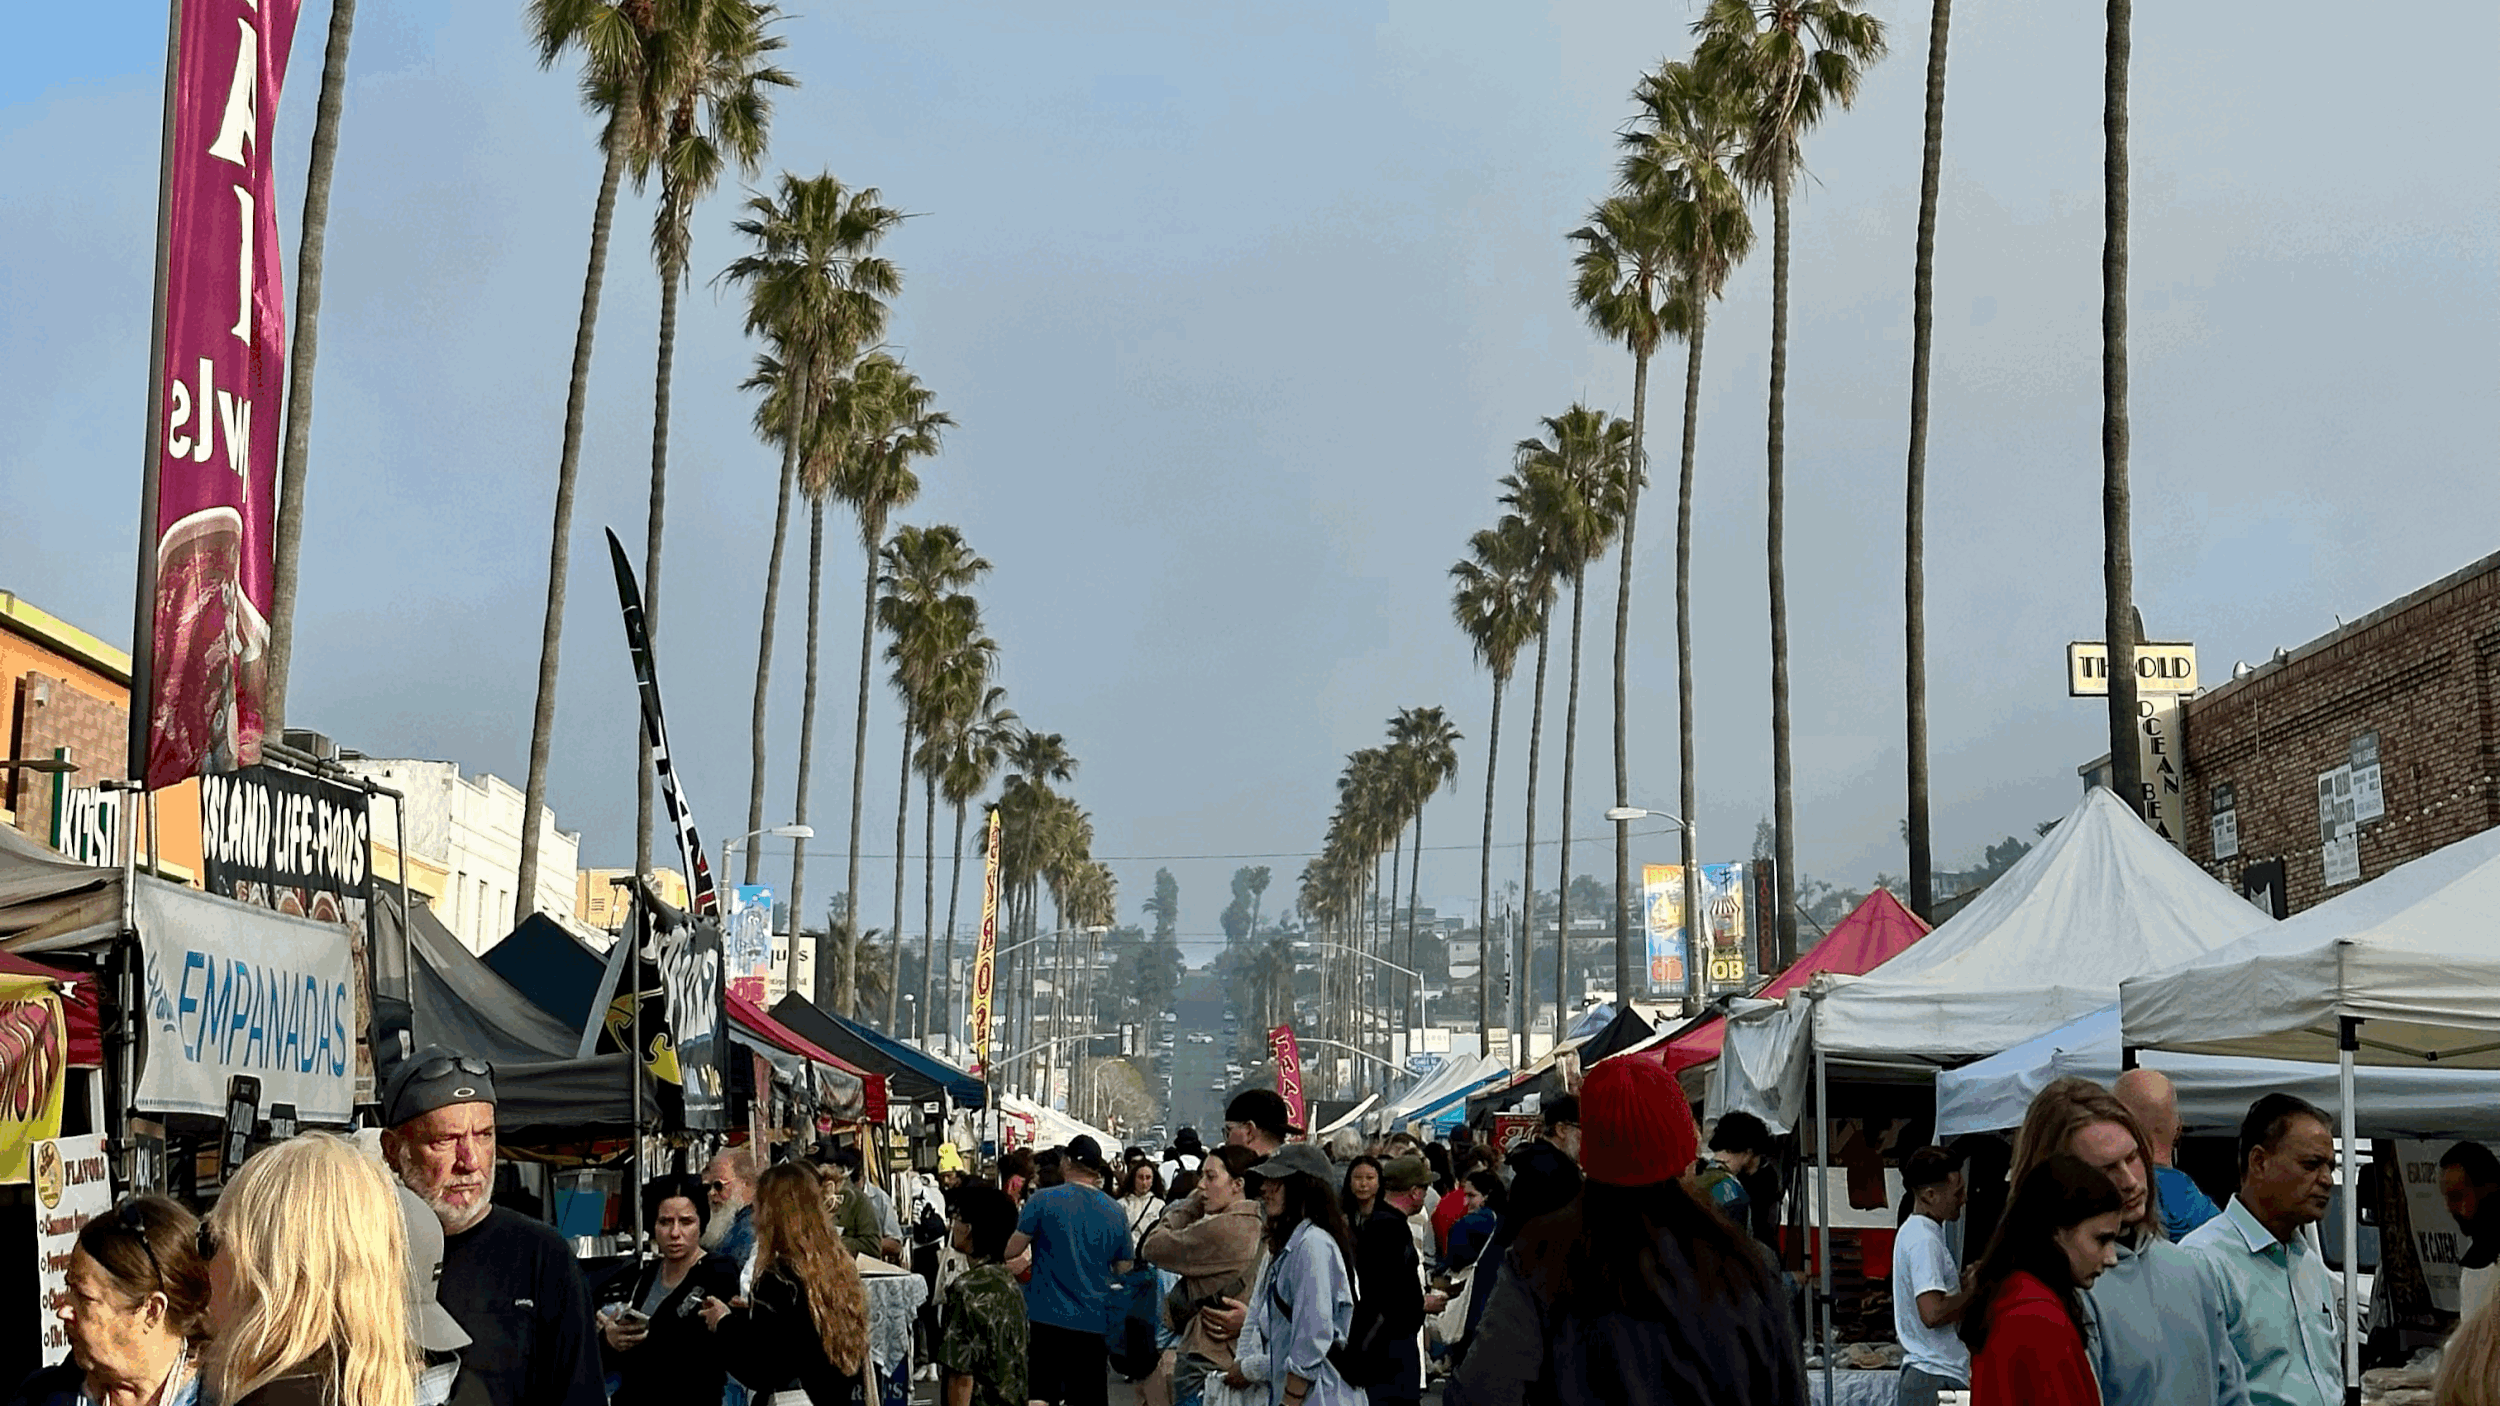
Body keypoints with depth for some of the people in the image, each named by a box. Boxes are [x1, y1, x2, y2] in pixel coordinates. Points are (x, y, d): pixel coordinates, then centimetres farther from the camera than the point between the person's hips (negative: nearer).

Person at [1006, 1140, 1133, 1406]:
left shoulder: (1043, 1200, -6)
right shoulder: (1115, 1211, 6)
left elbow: (1011, 1250, -5)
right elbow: (1124, 1269, 12)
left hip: (1046, 1317, -3)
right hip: (1094, 1322, 3)